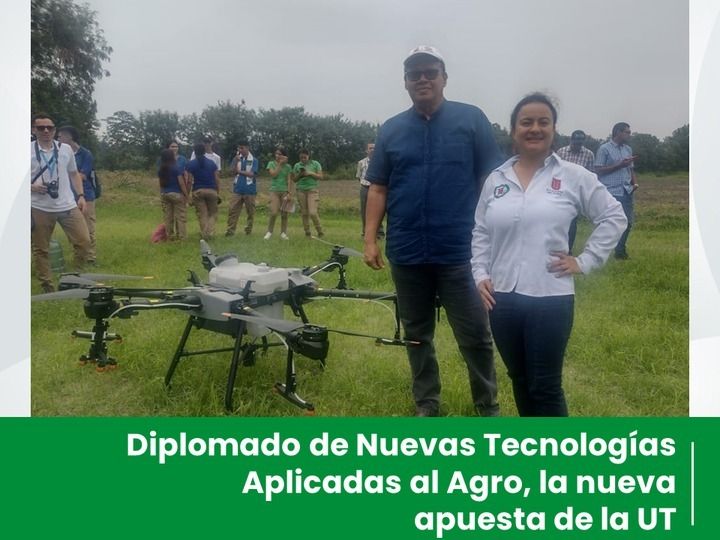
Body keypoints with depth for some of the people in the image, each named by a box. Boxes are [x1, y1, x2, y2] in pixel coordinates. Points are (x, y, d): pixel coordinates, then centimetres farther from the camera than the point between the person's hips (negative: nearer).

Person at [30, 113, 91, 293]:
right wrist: (32, 187, -15)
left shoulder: (66, 149, 8)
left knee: (84, 241, -2)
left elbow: (74, 174, 17)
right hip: (39, 208, -2)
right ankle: (47, 287, 14)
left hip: (68, 206, 2)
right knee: (41, 249, 4)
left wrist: (80, 195, 7)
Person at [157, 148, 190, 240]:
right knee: (180, 216, 1)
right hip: (176, 193, -6)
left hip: (164, 194, 6)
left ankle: (170, 236, 13)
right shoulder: (176, 167, -11)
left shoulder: (160, 169, 6)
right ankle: (182, 236, 1)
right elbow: (181, 182, -12)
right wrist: (186, 195, -8)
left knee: (167, 217, 8)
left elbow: (161, 183, 11)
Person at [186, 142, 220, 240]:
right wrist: (218, 192, 10)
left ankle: (204, 235, 2)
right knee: (213, 213, 11)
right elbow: (216, 179, 3)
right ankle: (210, 232, -9)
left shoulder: (191, 164, 1)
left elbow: (190, 180, -5)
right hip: (211, 190, 1)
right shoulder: (211, 163, 6)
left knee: (202, 214, 5)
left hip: (197, 191, -1)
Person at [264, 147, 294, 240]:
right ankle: (269, 232, 2)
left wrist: (289, 193, -7)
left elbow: (289, 181, 3)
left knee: (284, 214, -1)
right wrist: (280, 164, -8)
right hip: (274, 191, -1)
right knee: (273, 213, -12)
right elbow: (273, 174, -11)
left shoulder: (288, 166, 7)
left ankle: (283, 233, 8)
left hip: (285, 191, 1)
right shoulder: (271, 164, 6)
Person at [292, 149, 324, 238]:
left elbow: (320, 177, 0)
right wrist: (300, 174, -6)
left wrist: (310, 173, -12)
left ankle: (320, 232, 1)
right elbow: (294, 179, 13)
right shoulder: (297, 165, 11)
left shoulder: (315, 164, 4)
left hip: (312, 190, -3)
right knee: (304, 213, 2)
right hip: (301, 190, 3)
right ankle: (307, 233, 11)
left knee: (313, 212, -14)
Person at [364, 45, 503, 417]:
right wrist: (370, 239, 1)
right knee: (417, 334, 13)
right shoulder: (391, 130, 8)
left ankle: (488, 407, 22)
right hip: (406, 253, 3)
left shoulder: (471, 119, 0)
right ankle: (426, 406, 28)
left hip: (460, 251, -3)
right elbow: (378, 188, 8)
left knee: (475, 335, 3)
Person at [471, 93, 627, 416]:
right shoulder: (495, 179, 6)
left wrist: (585, 261, -2)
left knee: (545, 386, 3)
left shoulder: (573, 176, -3)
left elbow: (613, 217, 3)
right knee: (520, 380, 18)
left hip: (550, 299, -4)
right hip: (502, 297, 4)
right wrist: (480, 274, 2)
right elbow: (481, 232, 12)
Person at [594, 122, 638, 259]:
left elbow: (631, 168, 23)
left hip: (626, 192, 7)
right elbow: (598, 170, -8)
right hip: (611, 193, -6)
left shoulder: (628, 149, 17)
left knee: (628, 222, 7)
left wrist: (635, 183, 6)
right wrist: (619, 165, -13)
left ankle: (620, 251, 21)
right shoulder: (604, 149, -3)